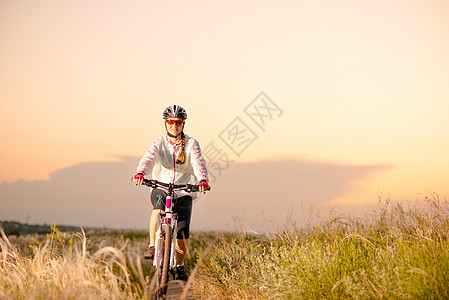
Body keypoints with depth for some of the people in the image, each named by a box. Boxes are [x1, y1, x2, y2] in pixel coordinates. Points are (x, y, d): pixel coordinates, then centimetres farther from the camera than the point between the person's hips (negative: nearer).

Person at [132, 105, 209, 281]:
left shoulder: (191, 144, 0)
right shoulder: (158, 143, 0)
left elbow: (198, 162, -16)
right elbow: (148, 158, -18)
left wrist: (202, 180, -36)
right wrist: (140, 173, -39)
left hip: (183, 192, 0)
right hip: (161, 188, 0)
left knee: (182, 235, -8)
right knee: (159, 204, -37)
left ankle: (180, 265, 19)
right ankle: (152, 245, -29)